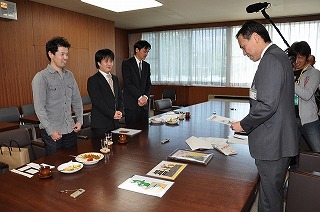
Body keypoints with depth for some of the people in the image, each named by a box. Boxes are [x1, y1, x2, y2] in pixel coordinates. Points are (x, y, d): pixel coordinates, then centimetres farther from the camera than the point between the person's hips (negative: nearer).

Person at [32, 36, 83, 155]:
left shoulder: (69, 75, 10)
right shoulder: (41, 77, -8)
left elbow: (77, 100, 16)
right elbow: (39, 107, -12)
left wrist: (79, 120, 7)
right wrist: (50, 131, -15)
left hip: (70, 130, 5)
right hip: (52, 132, -5)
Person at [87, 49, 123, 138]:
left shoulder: (115, 79, 15)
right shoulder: (93, 80, -8)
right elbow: (97, 101, -15)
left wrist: (120, 111, -3)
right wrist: (112, 114, -16)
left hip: (115, 123, 7)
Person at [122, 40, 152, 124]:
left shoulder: (147, 65, 15)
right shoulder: (127, 63, -4)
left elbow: (148, 84, 13)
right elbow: (127, 83, -12)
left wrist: (145, 97, -6)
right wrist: (140, 97, -15)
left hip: (144, 104, 6)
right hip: (131, 104, -5)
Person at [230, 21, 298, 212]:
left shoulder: (270, 60, -17)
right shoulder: (279, 56, 15)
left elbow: (267, 105, -25)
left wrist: (244, 125, -11)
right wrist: (249, 124, 15)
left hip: (272, 144, -10)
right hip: (280, 141, 10)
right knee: (274, 193, 22)